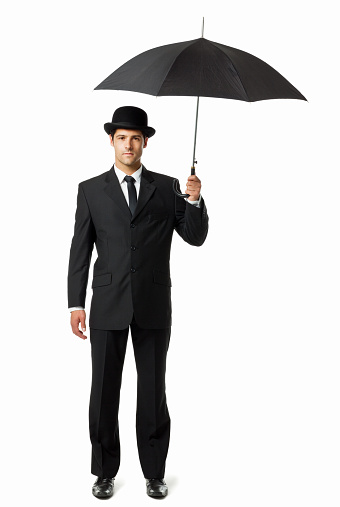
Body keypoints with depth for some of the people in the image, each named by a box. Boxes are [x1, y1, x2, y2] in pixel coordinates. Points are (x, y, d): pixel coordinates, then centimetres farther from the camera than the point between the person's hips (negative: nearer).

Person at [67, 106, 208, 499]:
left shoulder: (166, 187, 6)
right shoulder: (91, 190, 5)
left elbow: (195, 238, 3)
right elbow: (80, 249, 3)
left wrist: (195, 201, -15)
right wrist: (76, 304, -3)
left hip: (154, 304, 0)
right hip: (108, 304, 0)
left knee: (153, 391, 9)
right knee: (104, 391, 7)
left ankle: (154, 473, 24)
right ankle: (105, 471, 24)